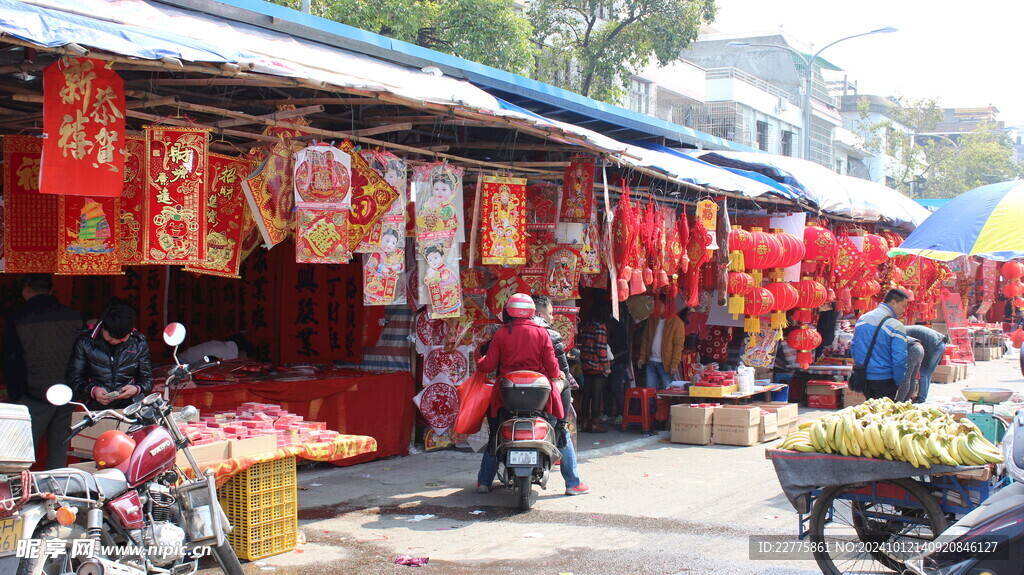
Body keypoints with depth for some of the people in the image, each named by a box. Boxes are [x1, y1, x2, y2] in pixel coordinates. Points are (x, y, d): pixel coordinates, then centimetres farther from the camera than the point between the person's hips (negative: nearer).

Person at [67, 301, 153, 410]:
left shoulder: (139, 343, 10)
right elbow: (74, 379, 8)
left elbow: (147, 380, 16)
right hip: (96, 409, -1)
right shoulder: (85, 343, 5)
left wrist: (137, 389, -8)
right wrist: (92, 391, -12)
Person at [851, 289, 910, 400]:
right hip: (884, 379, -6)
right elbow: (899, 360, -17)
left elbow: (853, 347, 15)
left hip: (862, 378, 6)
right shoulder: (896, 327, -14)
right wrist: (899, 383, -6)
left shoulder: (862, 319, 7)